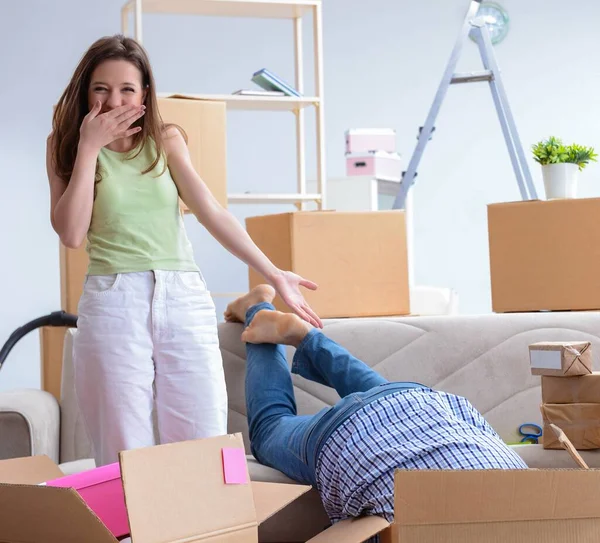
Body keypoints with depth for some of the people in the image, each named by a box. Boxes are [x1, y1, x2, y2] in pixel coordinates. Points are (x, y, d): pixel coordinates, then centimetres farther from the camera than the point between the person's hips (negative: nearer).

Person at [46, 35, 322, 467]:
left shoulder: (166, 139, 11)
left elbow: (212, 213, 5)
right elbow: (72, 233, -8)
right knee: (124, 458, -2)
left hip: (184, 298, 2)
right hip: (113, 302, -2)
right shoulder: (66, 147, 5)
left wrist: (273, 274, -2)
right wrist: (89, 147, -9)